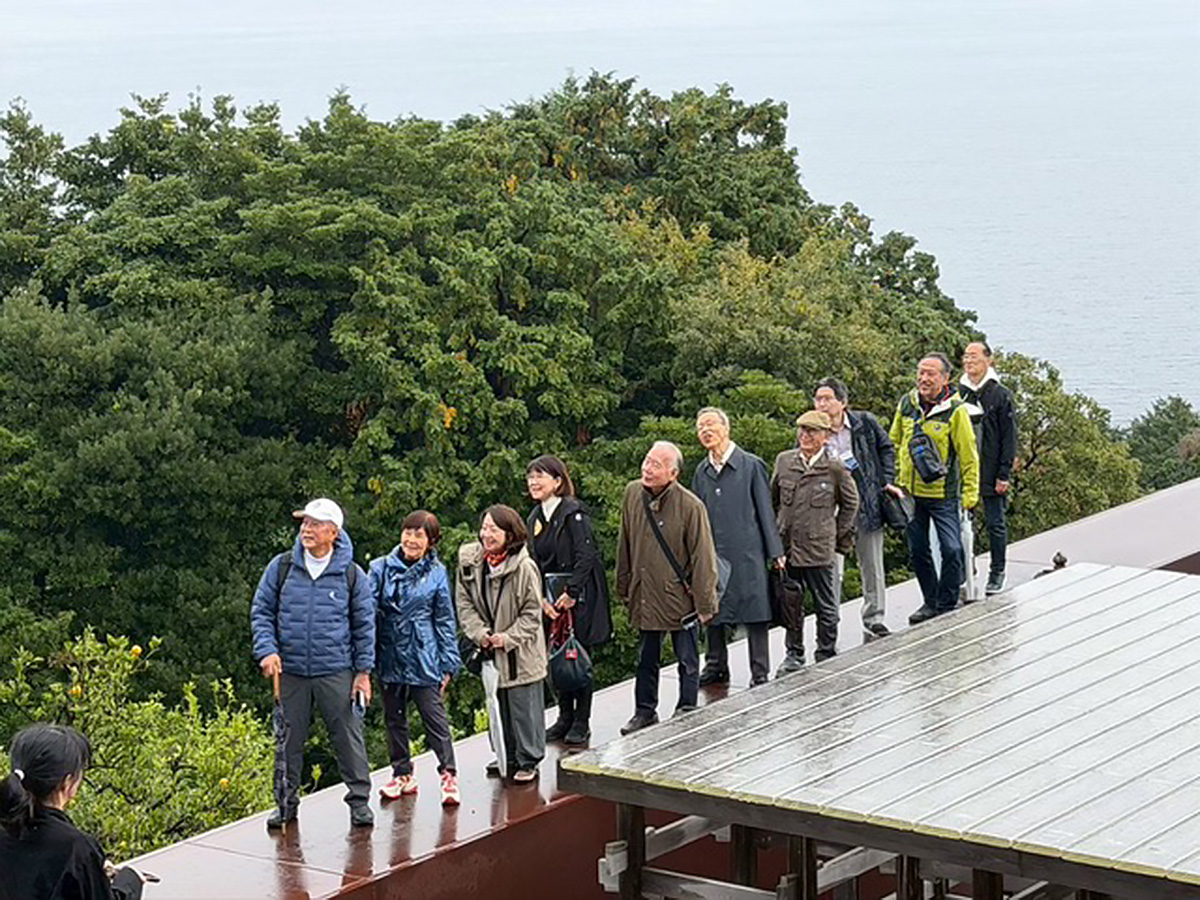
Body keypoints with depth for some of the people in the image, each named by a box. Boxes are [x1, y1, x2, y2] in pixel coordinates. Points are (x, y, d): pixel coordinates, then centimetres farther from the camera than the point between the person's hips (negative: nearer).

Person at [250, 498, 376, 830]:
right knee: (289, 739, 8)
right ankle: (287, 800, 20)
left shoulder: (351, 575, 0)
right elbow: (261, 612, 8)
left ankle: (359, 800, 11)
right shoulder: (281, 568, 1)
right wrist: (267, 651, -6)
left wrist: (363, 671, 3)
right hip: (290, 672, 1)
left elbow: (364, 625, 6)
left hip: (336, 672, -1)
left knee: (348, 736, 1)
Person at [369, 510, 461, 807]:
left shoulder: (436, 574, 0)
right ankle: (402, 774, 23)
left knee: (434, 716, -6)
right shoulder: (381, 569, 1)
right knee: (394, 718, 12)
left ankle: (449, 776, -3)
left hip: (423, 658, -3)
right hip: (389, 657, 3)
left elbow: (445, 620, 4)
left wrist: (448, 663, 2)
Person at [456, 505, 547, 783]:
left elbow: (532, 613, -11)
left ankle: (528, 761, 12)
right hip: (487, 650, 5)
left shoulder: (524, 567, -17)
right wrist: (479, 633, -10)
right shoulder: (470, 563, -3)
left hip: (520, 653, -5)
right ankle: (507, 757, 29)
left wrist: (508, 638, -18)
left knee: (524, 707, 1)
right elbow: (464, 603, 2)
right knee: (497, 705, 15)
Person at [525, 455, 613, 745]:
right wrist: (542, 598, -5)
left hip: (579, 597, -7)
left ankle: (581, 722, 7)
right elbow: (534, 564, 8)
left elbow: (585, 557, -17)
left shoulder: (574, 513, -13)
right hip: (552, 600, 7)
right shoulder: (535, 519, 9)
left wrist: (571, 593, -20)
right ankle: (565, 718, 19)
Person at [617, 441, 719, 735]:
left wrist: (704, 603, -11)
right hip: (644, 596, 5)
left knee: (687, 660, 9)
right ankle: (645, 711, 28)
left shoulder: (691, 506, -18)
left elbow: (703, 558, -13)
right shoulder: (632, 494, -3)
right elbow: (625, 546, 9)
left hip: (680, 597, -4)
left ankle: (687, 711, 22)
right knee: (645, 659, 15)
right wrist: (624, 589, 13)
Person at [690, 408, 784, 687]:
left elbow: (765, 510, -1)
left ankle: (760, 672, 6)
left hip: (747, 553, -4)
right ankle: (716, 667, 23)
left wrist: (775, 551, -2)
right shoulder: (702, 472, 10)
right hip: (712, 556, 4)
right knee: (714, 612, 10)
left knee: (754, 612, -2)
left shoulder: (751, 465, -3)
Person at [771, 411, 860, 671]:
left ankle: (826, 655, 17)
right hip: (786, 545, 3)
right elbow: (773, 499, 17)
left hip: (818, 547, -3)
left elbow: (850, 502, 9)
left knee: (825, 605, 4)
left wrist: (837, 535, 8)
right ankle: (793, 654, 23)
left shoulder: (834, 468, -4)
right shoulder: (784, 461, 4)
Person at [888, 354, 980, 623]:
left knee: (952, 550, -8)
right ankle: (931, 602, 26)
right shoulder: (906, 404, 2)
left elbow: (968, 456, -7)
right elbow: (894, 444, 15)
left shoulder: (955, 411, -11)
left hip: (943, 495, -5)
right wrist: (894, 480, 11)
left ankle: (946, 606, 5)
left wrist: (970, 494, -8)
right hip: (910, 493, 5)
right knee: (917, 550, 11)